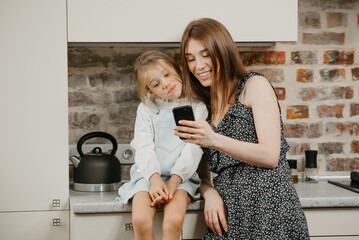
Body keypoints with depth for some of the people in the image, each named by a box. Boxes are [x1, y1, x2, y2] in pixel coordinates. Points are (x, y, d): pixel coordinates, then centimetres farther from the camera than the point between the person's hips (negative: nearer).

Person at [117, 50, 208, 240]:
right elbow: (144, 146, -1)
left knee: (174, 221, -28)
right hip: (149, 174, 1)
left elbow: (194, 148, -3)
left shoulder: (196, 106, 5)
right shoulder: (146, 108, 9)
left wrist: (173, 182, -14)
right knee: (140, 220, -24)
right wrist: (155, 179, -18)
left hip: (181, 176, -1)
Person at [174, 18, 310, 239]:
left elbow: (270, 156, -11)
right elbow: (203, 174, 18)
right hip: (229, 218, 5)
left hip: (268, 210, -5)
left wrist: (215, 140, -21)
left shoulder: (255, 86, 0)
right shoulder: (205, 106, 17)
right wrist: (210, 194, -5)